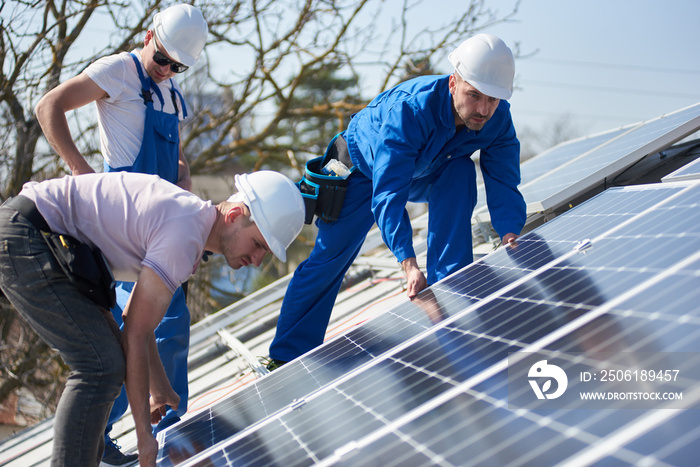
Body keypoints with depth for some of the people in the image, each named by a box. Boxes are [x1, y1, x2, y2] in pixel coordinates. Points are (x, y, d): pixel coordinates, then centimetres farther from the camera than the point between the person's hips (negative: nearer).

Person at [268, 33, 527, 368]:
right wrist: (409, 264, -59)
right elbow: (388, 195, -49)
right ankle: (286, 356, 14)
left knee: (461, 170, -29)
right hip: (365, 167, -3)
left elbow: (504, 183, -25)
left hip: (428, 171, 4)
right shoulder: (407, 110, -44)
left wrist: (511, 239, -44)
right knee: (328, 258, -2)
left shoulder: (498, 117, -28)